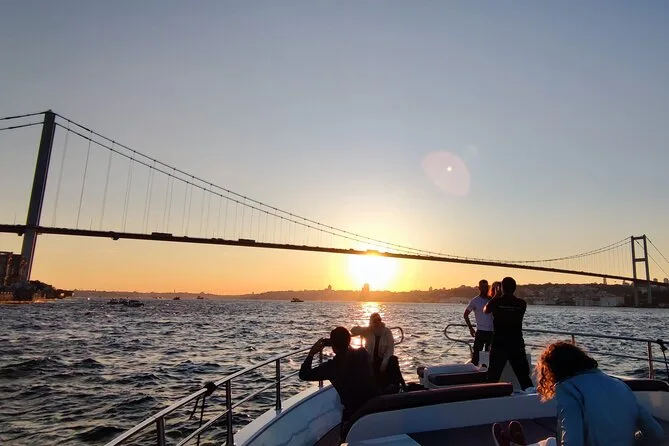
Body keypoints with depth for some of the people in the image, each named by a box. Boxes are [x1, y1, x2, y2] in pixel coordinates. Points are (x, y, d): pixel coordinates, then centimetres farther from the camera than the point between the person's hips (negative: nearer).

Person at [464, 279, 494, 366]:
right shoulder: (475, 301, -3)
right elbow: (466, 314, 2)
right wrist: (470, 328, -2)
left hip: (492, 332, 4)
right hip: (480, 331, -4)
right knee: (476, 353, -5)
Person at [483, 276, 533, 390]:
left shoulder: (496, 301, -7)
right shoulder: (522, 304, -1)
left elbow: (485, 311, 14)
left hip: (499, 345, -2)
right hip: (517, 345, 2)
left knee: (493, 377, 4)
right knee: (524, 377, 11)